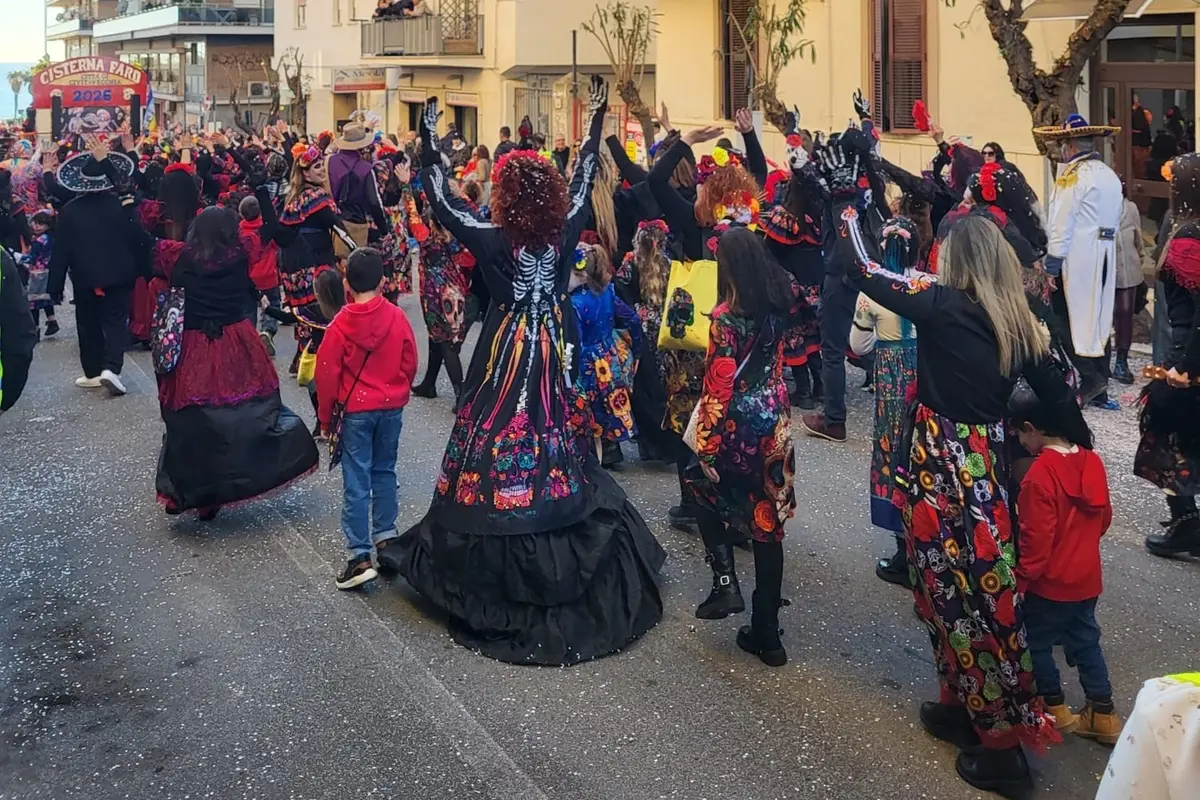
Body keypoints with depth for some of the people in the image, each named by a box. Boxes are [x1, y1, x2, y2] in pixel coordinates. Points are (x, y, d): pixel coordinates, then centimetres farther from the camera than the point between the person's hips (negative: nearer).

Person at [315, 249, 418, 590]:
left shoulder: (341, 324, -12)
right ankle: (386, 537, 25)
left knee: (356, 483, -2)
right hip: (392, 407, 3)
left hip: (356, 410, -3)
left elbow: (327, 373, -7)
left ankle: (360, 557, -5)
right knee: (384, 472, 20)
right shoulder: (397, 317, -6)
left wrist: (326, 416, 4)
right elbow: (410, 363, 3)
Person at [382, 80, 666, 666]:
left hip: (508, 352, -4)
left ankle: (491, 563, 8)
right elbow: (584, 179, 7)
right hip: (556, 350, 4)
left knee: (501, 442, 3)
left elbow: (441, 199, -11)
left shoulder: (494, 241, -17)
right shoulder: (566, 231, -7)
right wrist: (597, 116, 16)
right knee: (556, 435, 15)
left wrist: (429, 136, -7)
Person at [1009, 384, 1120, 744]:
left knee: (1036, 643, 13)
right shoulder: (1093, 462, -3)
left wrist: (1020, 580, -11)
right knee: (1086, 641, 19)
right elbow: (1104, 518, 10)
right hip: (1087, 578, 7)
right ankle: (1103, 714, 25)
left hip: (1050, 583, -7)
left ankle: (1055, 710, 25)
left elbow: (1036, 540, -22)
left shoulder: (1040, 475, -26)